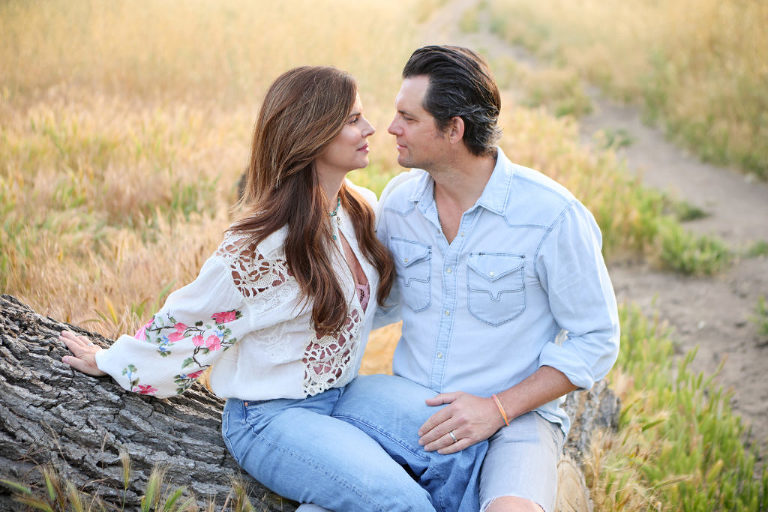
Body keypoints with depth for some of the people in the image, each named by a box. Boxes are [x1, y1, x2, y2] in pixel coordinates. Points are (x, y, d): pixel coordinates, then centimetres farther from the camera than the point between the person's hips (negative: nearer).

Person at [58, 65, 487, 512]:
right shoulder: (265, 244, -21)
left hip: (341, 396, 7)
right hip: (272, 416, -6)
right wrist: (109, 362, 2)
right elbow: (190, 317, -7)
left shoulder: (362, 210, 2)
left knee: (461, 454, -16)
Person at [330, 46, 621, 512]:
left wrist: (497, 408, -16)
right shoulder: (399, 200, 4)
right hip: (409, 406, 4)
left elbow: (596, 342, -7)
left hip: (515, 416, -4)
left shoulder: (552, 215, -13)